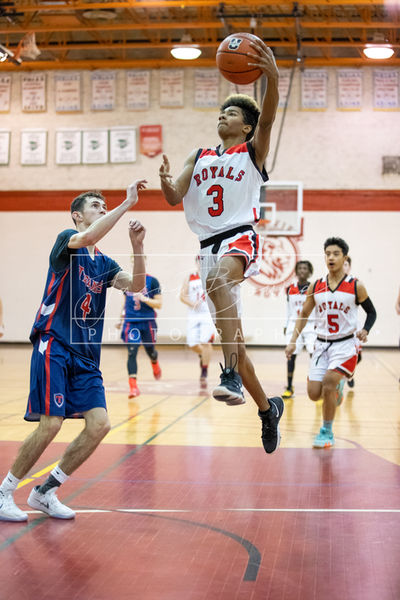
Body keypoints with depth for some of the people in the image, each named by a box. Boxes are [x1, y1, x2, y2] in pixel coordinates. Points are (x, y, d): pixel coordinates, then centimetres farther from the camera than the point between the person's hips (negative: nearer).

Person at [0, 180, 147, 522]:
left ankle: (46, 491, 11)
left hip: (86, 354, 7)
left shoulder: (103, 263, 17)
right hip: (54, 345, -7)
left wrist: (137, 246, -12)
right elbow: (86, 238, -25)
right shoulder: (66, 241, -1)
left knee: (99, 424, -6)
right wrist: (128, 203, -23)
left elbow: (136, 285, 1)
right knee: (51, 424, -14)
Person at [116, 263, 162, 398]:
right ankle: (133, 386, -13)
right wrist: (122, 318, 19)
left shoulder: (152, 281, -5)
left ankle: (155, 363, 51)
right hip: (131, 322, 1)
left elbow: (159, 304, -8)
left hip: (148, 322, -1)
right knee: (132, 353, -12)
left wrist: (144, 298, -23)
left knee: (150, 351, 14)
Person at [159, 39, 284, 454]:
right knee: (230, 336, 8)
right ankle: (267, 408, 25)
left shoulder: (253, 151, 6)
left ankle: (232, 376, -48)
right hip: (210, 247, 6)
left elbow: (267, 118, -15)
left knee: (219, 279, -40)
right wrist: (166, 183, -15)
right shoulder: (198, 156, 19)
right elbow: (175, 199, 9)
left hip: (240, 238, -6)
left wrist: (272, 77, -34)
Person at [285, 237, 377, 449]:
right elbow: (304, 314, 12)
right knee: (314, 394, -1)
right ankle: (337, 386, 35)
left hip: (345, 344, -4)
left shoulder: (356, 286, -6)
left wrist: (365, 330, -14)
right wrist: (293, 341, 5)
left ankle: (327, 432, -2)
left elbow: (371, 312, 5)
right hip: (322, 344, 4)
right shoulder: (315, 287, 2)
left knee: (328, 383, -20)